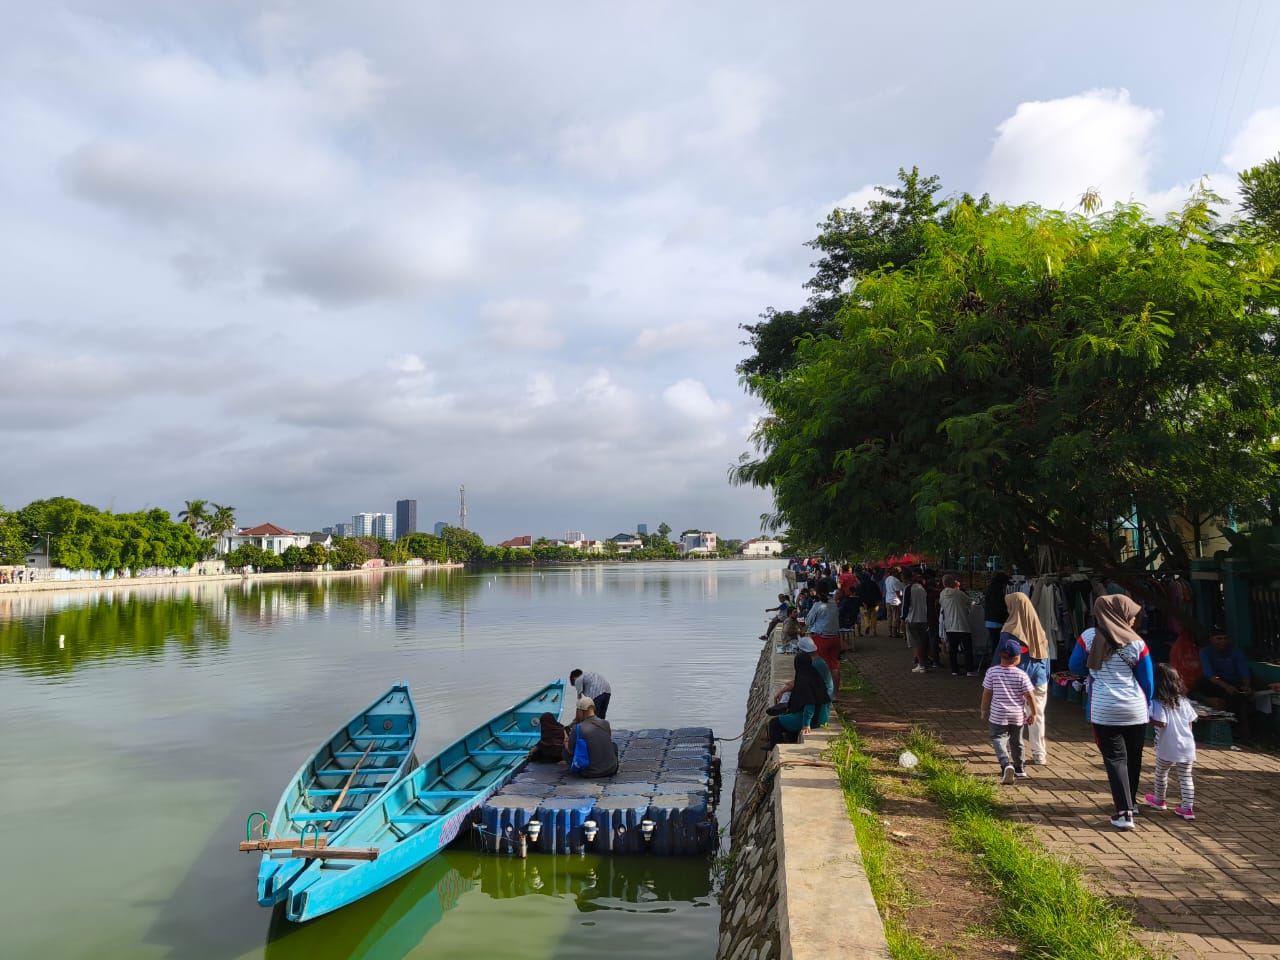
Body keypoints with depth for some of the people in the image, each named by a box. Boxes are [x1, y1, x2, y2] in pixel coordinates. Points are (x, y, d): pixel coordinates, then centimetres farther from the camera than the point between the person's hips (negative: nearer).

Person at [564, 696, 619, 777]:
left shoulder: (577, 728, -16)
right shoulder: (605, 723, -4)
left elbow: (570, 751, -4)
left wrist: (566, 741, 21)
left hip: (589, 773, -3)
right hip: (611, 770, 3)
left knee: (566, 750, 16)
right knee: (614, 745, 31)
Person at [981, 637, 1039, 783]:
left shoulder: (992, 672, -9)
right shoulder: (1021, 675, -10)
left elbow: (987, 693, -3)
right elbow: (1029, 696, -7)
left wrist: (984, 710, 9)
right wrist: (1033, 712, 8)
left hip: (998, 715, -2)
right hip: (1018, 716, 2)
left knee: (998, 739, -1)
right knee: (1016, 741, 20)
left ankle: (1006, 764, -25)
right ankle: (1019, 768, 36)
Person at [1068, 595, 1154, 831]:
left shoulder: (1089, 637, -5)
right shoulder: (1137, 643, -3)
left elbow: (1075, 668, 4)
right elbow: (1147, 682, 5)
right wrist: (1146, 708, 20)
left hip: (1104, 711, -1)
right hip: (1135, 711, 1)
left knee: (1115, 759, 2)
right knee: (1133, 758, 18)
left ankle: (1124, 812, -6)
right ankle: (1129, 803, 33)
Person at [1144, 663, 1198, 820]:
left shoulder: (1157, 703, -15)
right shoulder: (1184, 701, 4)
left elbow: (1161, 723, -22)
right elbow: (1190, 722, 9)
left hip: (1167, 748, -5)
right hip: (1187, 745, 5)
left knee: (1161, 773, 16)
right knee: (1186, 777, 10)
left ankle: (1159, 800, 33)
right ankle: (1188, 808, 8)